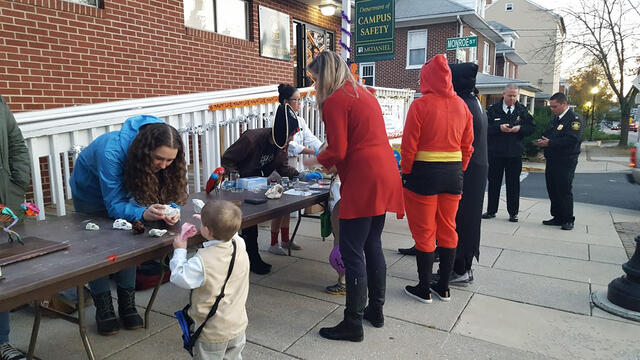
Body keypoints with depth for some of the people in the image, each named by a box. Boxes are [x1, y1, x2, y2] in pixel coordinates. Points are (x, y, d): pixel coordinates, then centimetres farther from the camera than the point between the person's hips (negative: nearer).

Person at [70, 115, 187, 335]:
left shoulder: (164, 159, -30)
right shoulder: (112, 153, -45)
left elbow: (168, 194, -22)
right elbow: (114, 205, -41)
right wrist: (143, 214, -60)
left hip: (123, 189, 4)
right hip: (91, 191, -3)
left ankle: (127, 305, 11)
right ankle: (103, 309, 10)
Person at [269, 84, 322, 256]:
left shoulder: (300, 121, 8)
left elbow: (311, 139, 0)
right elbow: (289, 144, -25)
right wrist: (314, 152, -32)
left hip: (292, 166, 8)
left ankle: (285, 240, 27)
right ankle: (273, 243, 8)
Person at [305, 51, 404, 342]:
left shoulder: (335, 101, -8)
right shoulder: (363, 93, 19)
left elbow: (337, 152, -13)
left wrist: (316, 160, 7)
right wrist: (328, 159, 22)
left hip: (363, 181, -9)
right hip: (384, 177, 10)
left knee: (352, 252, -2)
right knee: (372, 245, 17)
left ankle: (353, 324, 7)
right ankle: (376, 310, 28)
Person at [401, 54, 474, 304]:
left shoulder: (420, 105, -11)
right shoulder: (462, 105, 5)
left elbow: (409, 145, -12)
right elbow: (467, 145, 9)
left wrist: (406, 172, -1)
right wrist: (459, 171, 19)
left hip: (424, 172, -5)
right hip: (453, 173, 5)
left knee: (424, 232, 5)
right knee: (448, 230, 14)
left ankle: (424, 289, 15)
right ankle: (443, 287, 25)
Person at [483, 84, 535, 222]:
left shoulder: (522, 110, 6)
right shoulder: (493, 109, 0)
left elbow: (532, 127, 6)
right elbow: (485, 127, -6)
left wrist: (520, 128, -12)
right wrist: (499, 128, -20)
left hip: (515, 153, 1)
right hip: (495, 153, -1)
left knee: (513, 183, 6)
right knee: (494, 182, 8)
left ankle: (513, 213, 16)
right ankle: (491, 210, 19)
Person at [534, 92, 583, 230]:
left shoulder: (574, 119, -11)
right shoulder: (556, 118, 17)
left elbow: (572, 140, -22)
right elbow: (547, 133, 23)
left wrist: (550, 143, -22)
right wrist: (542, 140, 0)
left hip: (565, 162, -8)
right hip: (552, 161, 8)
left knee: (564, 191, -3)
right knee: (552, 190, 11)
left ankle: (568, 220, 8)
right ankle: (557, 217, 21)